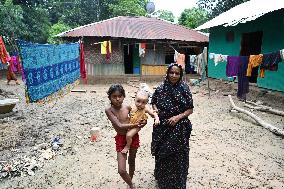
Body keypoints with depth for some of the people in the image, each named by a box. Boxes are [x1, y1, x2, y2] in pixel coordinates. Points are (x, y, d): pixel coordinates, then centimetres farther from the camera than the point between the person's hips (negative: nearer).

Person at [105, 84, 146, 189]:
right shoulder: (109, 110, -18)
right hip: (121, 139, -3)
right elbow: (119, 126, -26)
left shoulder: (127, 107, -9)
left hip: (133, 136, 3)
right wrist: (136, 124, -24)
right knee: (121, 170, -5)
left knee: (131, 161, 23)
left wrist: (143, 121, -11)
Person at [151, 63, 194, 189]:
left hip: (179, 128, -1)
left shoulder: (184, 89, -8)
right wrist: (155, 110, -11)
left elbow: (190, 109, -4)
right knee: (161, 154, 15)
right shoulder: (161, 88, -4)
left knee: (177, 156, 9)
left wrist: (178, 117, -18)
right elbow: (154, 102, 10)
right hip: (162, 127, 2)